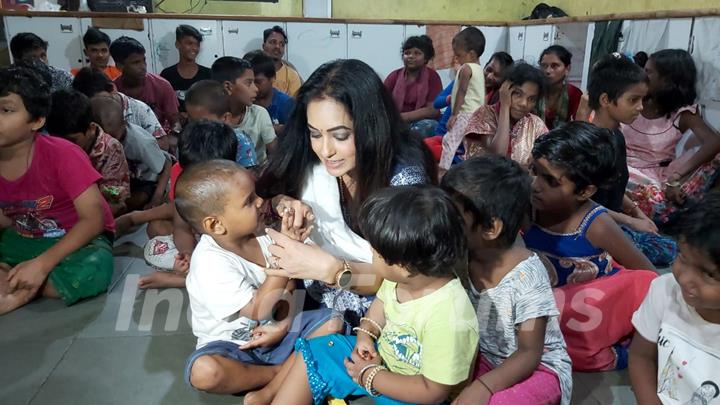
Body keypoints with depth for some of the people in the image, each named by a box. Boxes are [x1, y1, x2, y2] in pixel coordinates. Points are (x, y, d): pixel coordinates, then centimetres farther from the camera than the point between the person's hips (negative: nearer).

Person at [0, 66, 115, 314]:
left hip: (79, 239, -5)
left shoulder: (62, 155, -22)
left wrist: (42, 263, -29)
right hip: (23, 240, 5)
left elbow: (93, 219, -22)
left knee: (91, 272, -37)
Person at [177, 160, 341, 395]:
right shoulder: (210, 262, -27)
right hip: (233, 346, -5)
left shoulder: (260, 237, -7)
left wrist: (284, 323, -18)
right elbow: (258, 310, -30)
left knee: (332, 322, -6)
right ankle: (279, 373, -11)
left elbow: (287, 290, 2)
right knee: (204, 371, -35)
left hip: (272, 332, 6)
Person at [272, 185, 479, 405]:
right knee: (311, 356, 7)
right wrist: (365, 333, -10)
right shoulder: (407, 275, -17)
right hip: (379, 355, 8)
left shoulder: (449, 320, -37)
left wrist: (370, 376, -20)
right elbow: (383, 300, 7)